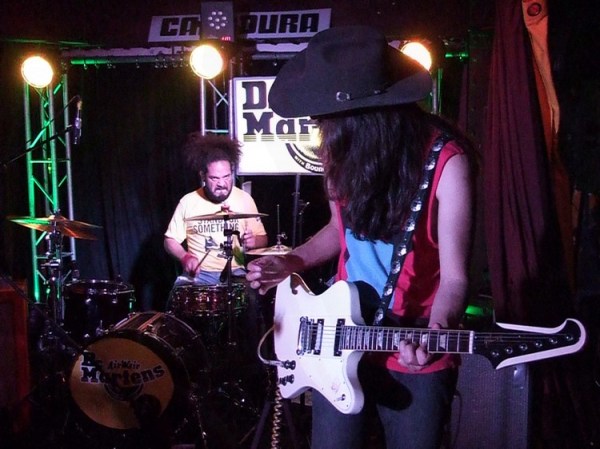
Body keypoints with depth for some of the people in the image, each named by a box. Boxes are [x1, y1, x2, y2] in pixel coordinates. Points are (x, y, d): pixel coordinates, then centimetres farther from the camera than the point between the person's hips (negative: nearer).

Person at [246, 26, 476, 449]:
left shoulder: (446, 162, -20)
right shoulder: (346, 147, -4)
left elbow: (454, 276, -17)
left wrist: (436, 332, -36)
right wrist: (294, 261, -3)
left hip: (416, 356, -4)